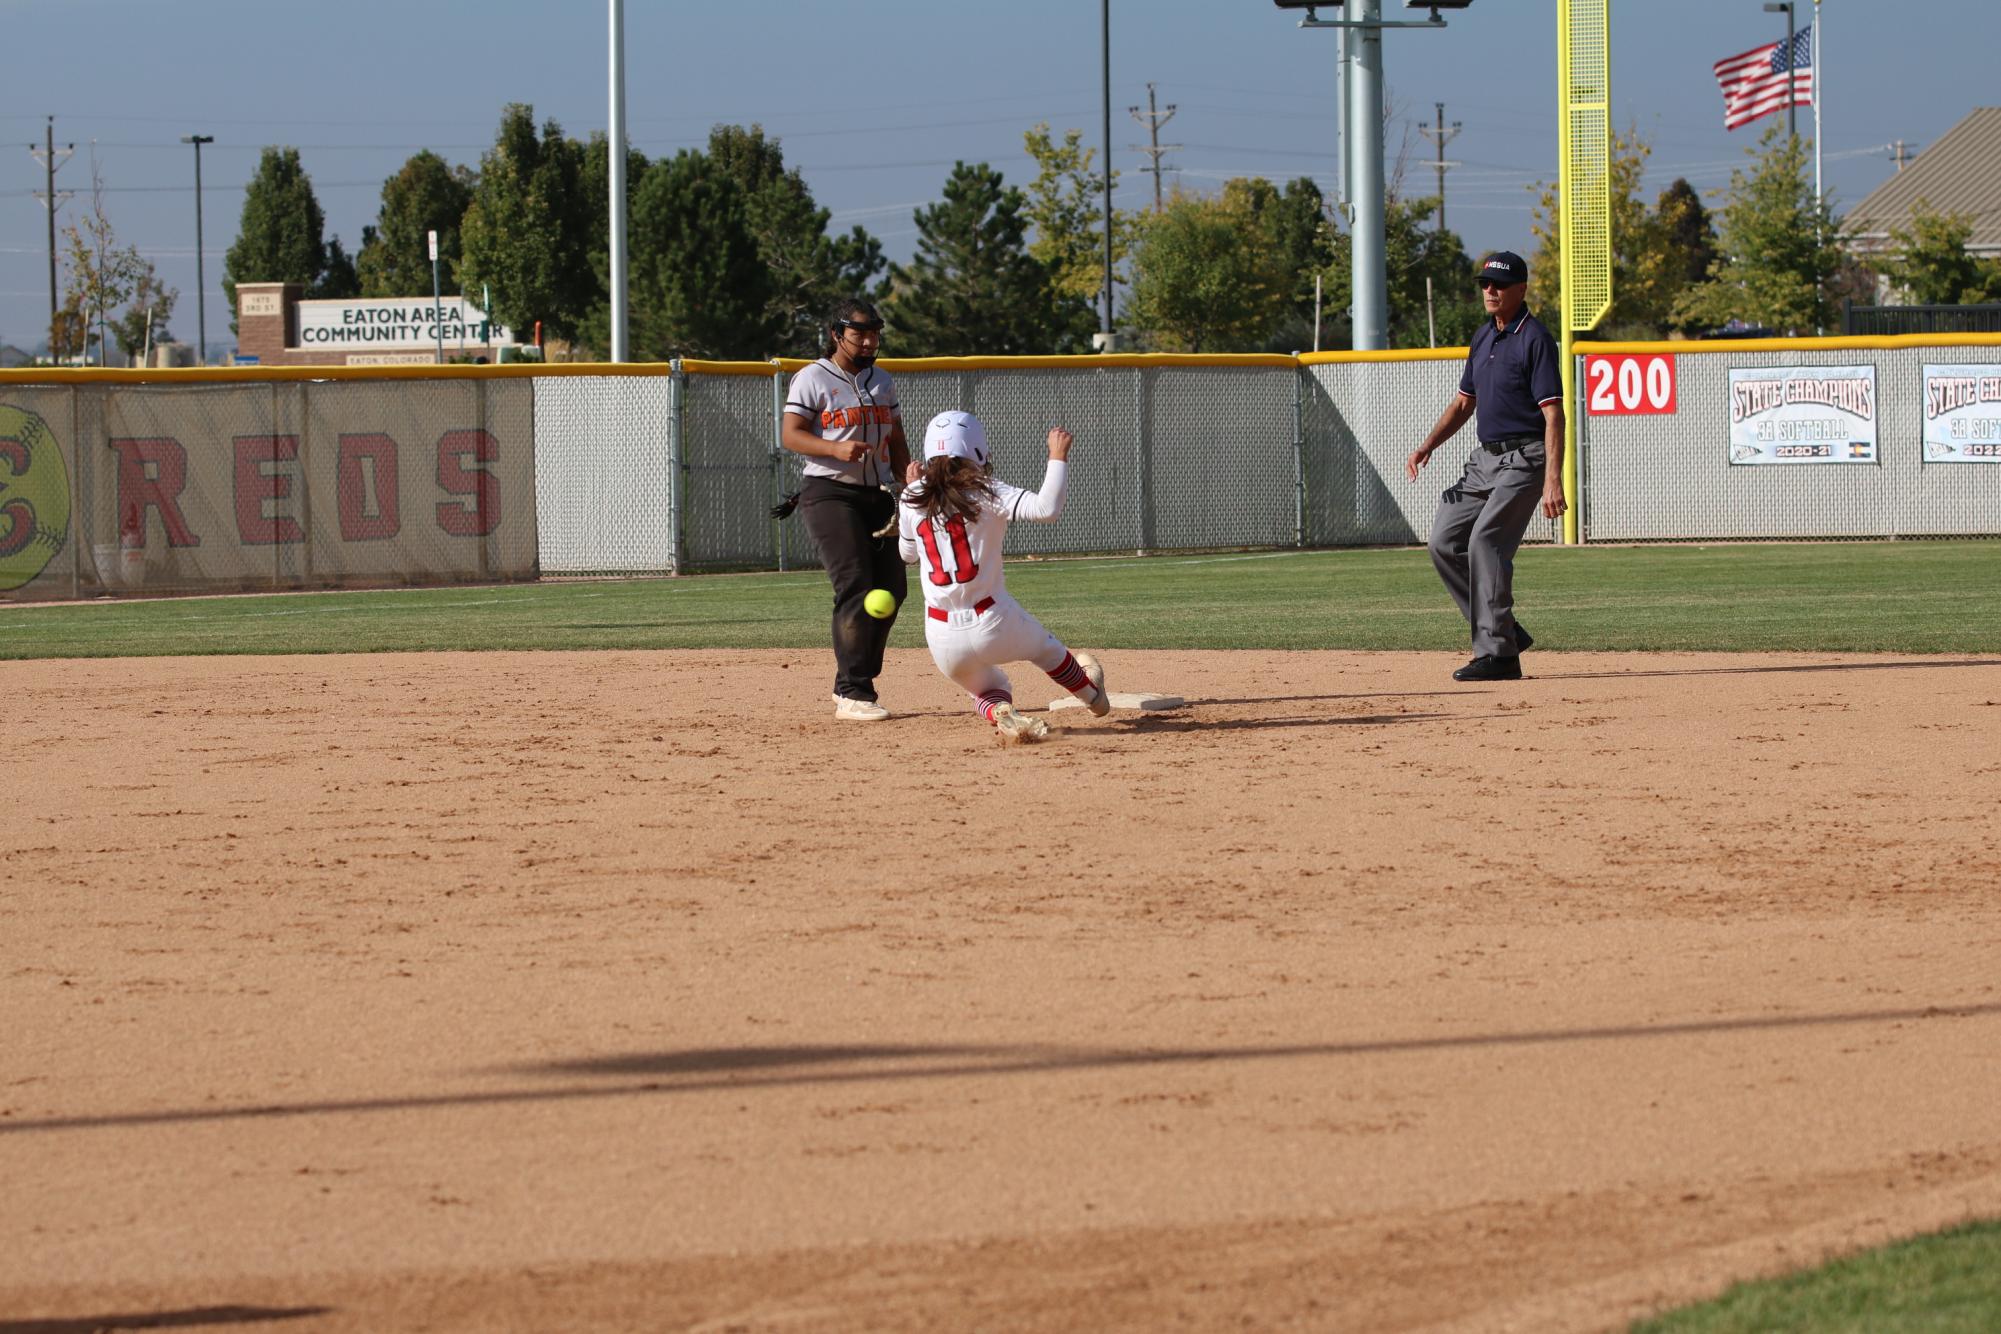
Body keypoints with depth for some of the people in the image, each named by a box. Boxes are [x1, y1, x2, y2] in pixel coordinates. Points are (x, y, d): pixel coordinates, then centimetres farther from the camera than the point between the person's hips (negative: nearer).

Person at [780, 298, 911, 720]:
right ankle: (853, 693, -18)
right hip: (830, 494, -7)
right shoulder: (813, 379, -4)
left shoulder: (881, 381, 17)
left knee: (891, 588, 3)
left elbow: (896, 441, 20)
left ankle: (849, 686, 15)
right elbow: (790, 435, -11)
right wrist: (835, 448, -26)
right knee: (855, 587, -18)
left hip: (877, 495, 7)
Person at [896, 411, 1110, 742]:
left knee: (986, 688, 28)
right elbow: (1046, 508, -24)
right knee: (1046, 648, 31)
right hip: (995, 625, -3)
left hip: (942, 639, 3)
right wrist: (1058, 456, -12)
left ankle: (1000, 714, -5)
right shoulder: (984, 492, -11)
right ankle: (1091, 695, 54)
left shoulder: (912, 499, 1)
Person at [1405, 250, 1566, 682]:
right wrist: (1427, 447, 7)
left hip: (1524, 458, -9)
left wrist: (1553, 481, -26)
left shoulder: (1535, 339, -12)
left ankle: (1498, 653, -18)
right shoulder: (1483, 338, 14)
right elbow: (1464, 402, 22)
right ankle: (1503, 630, 12)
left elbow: (1553, 415, -18)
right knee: (1444, 541, 5)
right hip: (1487, 457, 9)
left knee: (1485, 540, -19)